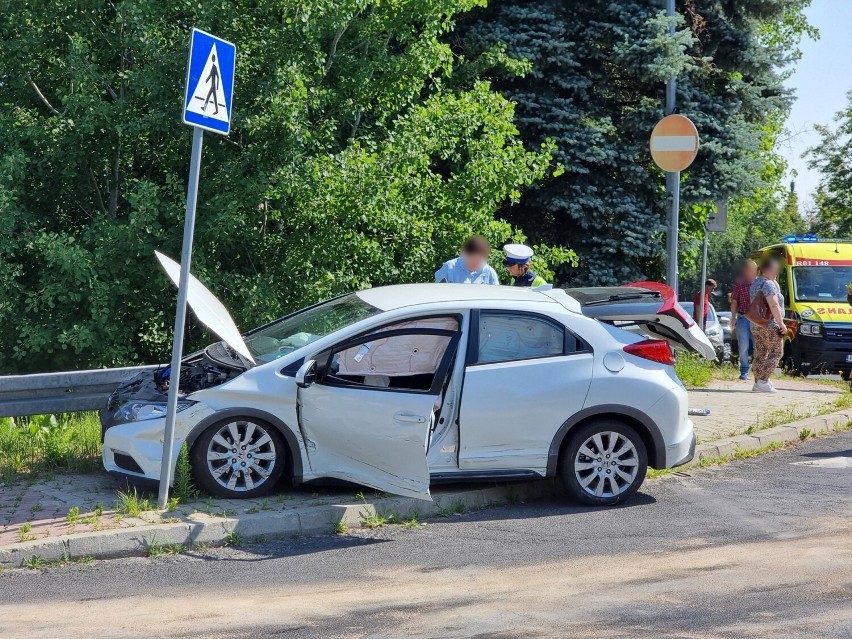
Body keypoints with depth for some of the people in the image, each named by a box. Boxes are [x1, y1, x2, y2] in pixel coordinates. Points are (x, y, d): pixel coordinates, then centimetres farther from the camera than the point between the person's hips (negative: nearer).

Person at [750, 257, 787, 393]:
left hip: (755, 325, 9)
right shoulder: (768, 284, -15)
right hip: (770, 325, -9)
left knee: (760, 355, 11)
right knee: (776, 353, -4)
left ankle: (757, 382, 11)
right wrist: (782, 324, -20)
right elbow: (774, 305, -22)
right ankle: (763, 381, -12)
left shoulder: (755, 283, 16)